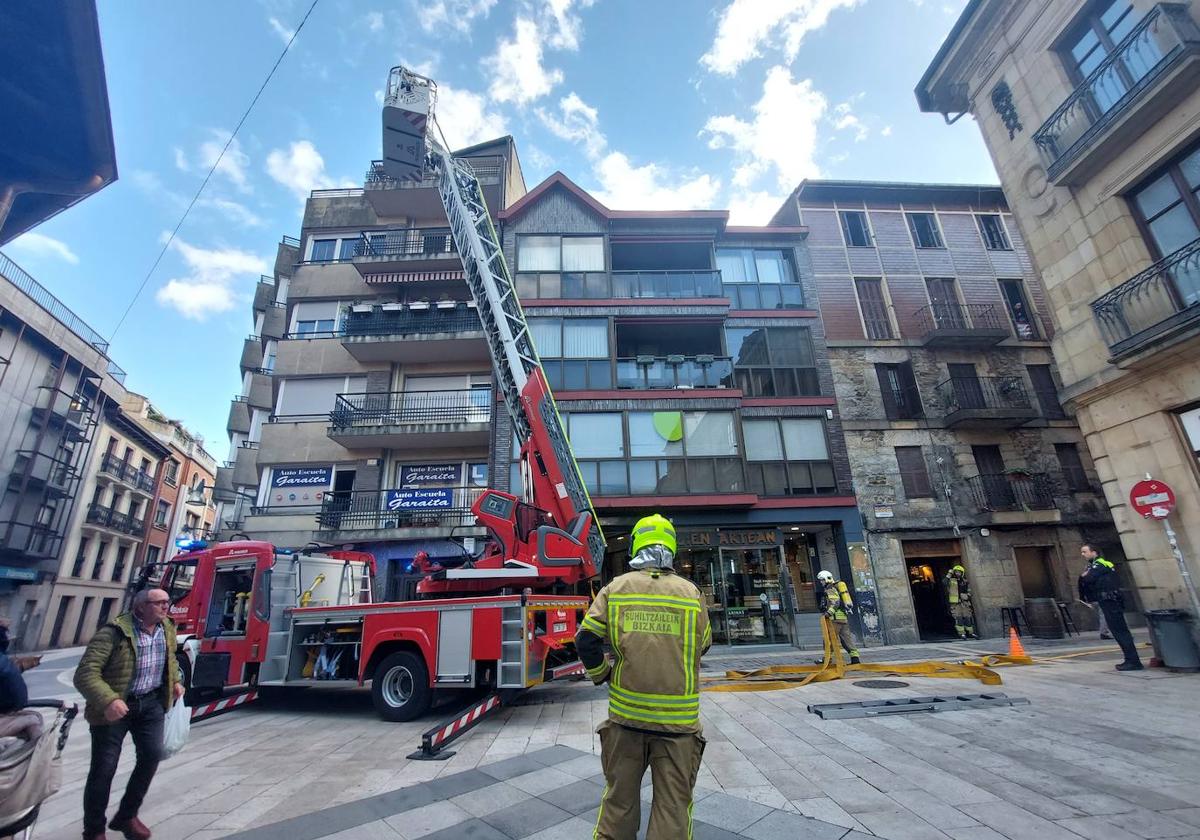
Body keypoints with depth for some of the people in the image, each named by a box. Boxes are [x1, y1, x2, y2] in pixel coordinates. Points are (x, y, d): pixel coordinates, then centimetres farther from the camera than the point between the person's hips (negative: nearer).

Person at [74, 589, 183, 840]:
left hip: (150, 702, 5)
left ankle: (127, 815, 21)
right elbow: (85, 674, -23)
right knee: (104, 767, 2)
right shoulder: (114, 632, -21)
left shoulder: (168, 629, 0)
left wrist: (175, 681, 8)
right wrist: (108, 700, -36)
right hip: (115, 707, -5)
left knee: (152, 754, -3)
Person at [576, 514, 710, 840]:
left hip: (625, 713, 1)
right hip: (678, 719, -1)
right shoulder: (691, 592, -6)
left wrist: (602, 675, 8)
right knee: (673, 803, 14)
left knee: (619, 797, 19)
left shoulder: (615, 589, -6)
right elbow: (703, 646, 7)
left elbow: (586, 640, -8)